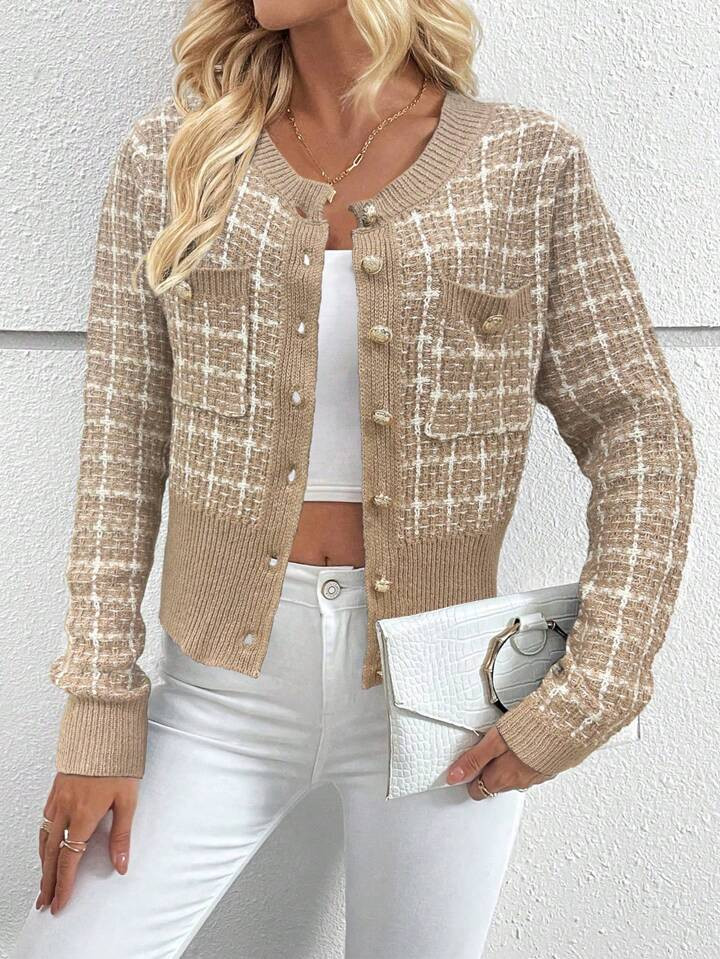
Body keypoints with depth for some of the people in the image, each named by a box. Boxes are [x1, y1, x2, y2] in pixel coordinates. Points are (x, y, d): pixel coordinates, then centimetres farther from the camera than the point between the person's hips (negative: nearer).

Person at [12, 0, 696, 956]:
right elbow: (124, 443, -1)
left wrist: (592, 685, -11)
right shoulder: (175, 153, 0)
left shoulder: (530, 164, -2)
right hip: (225, 677, 1)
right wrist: (100, 715, -3)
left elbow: (639, 430, -1)